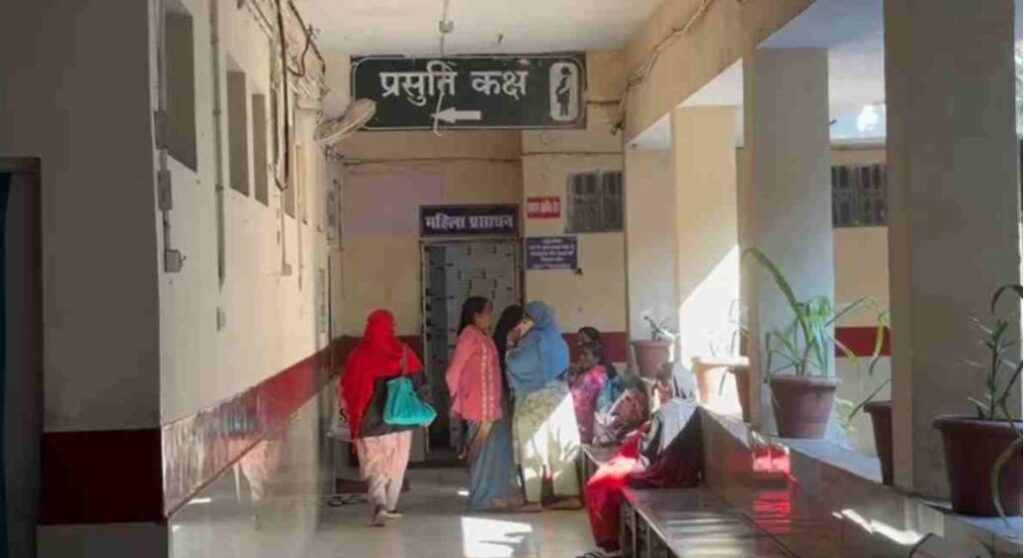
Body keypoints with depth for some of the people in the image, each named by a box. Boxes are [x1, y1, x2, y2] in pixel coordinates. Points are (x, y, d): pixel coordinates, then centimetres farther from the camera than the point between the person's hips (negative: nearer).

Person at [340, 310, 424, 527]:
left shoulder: (359, 356, -9)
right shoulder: (403, 353, -7)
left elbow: (347, 390, -3)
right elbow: (418, 381, 0)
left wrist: (354, 415, 11)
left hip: (369, 421, -1)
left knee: (374, 465, 5)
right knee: (396, 465, 17)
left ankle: (379, 504, -15)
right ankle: (390, 507, 23)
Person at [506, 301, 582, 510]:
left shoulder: (536, 341, -15)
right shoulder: (553, 339, 11)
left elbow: (514, 363, -11)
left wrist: (514, 344, 4)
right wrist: (519, 343, 16)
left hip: (536, 400, -8)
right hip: (557, 397, 8)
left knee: (532, 451, -1)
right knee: (561, 448, 9)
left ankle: (533, 499, 0)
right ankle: (569, 494, 10)